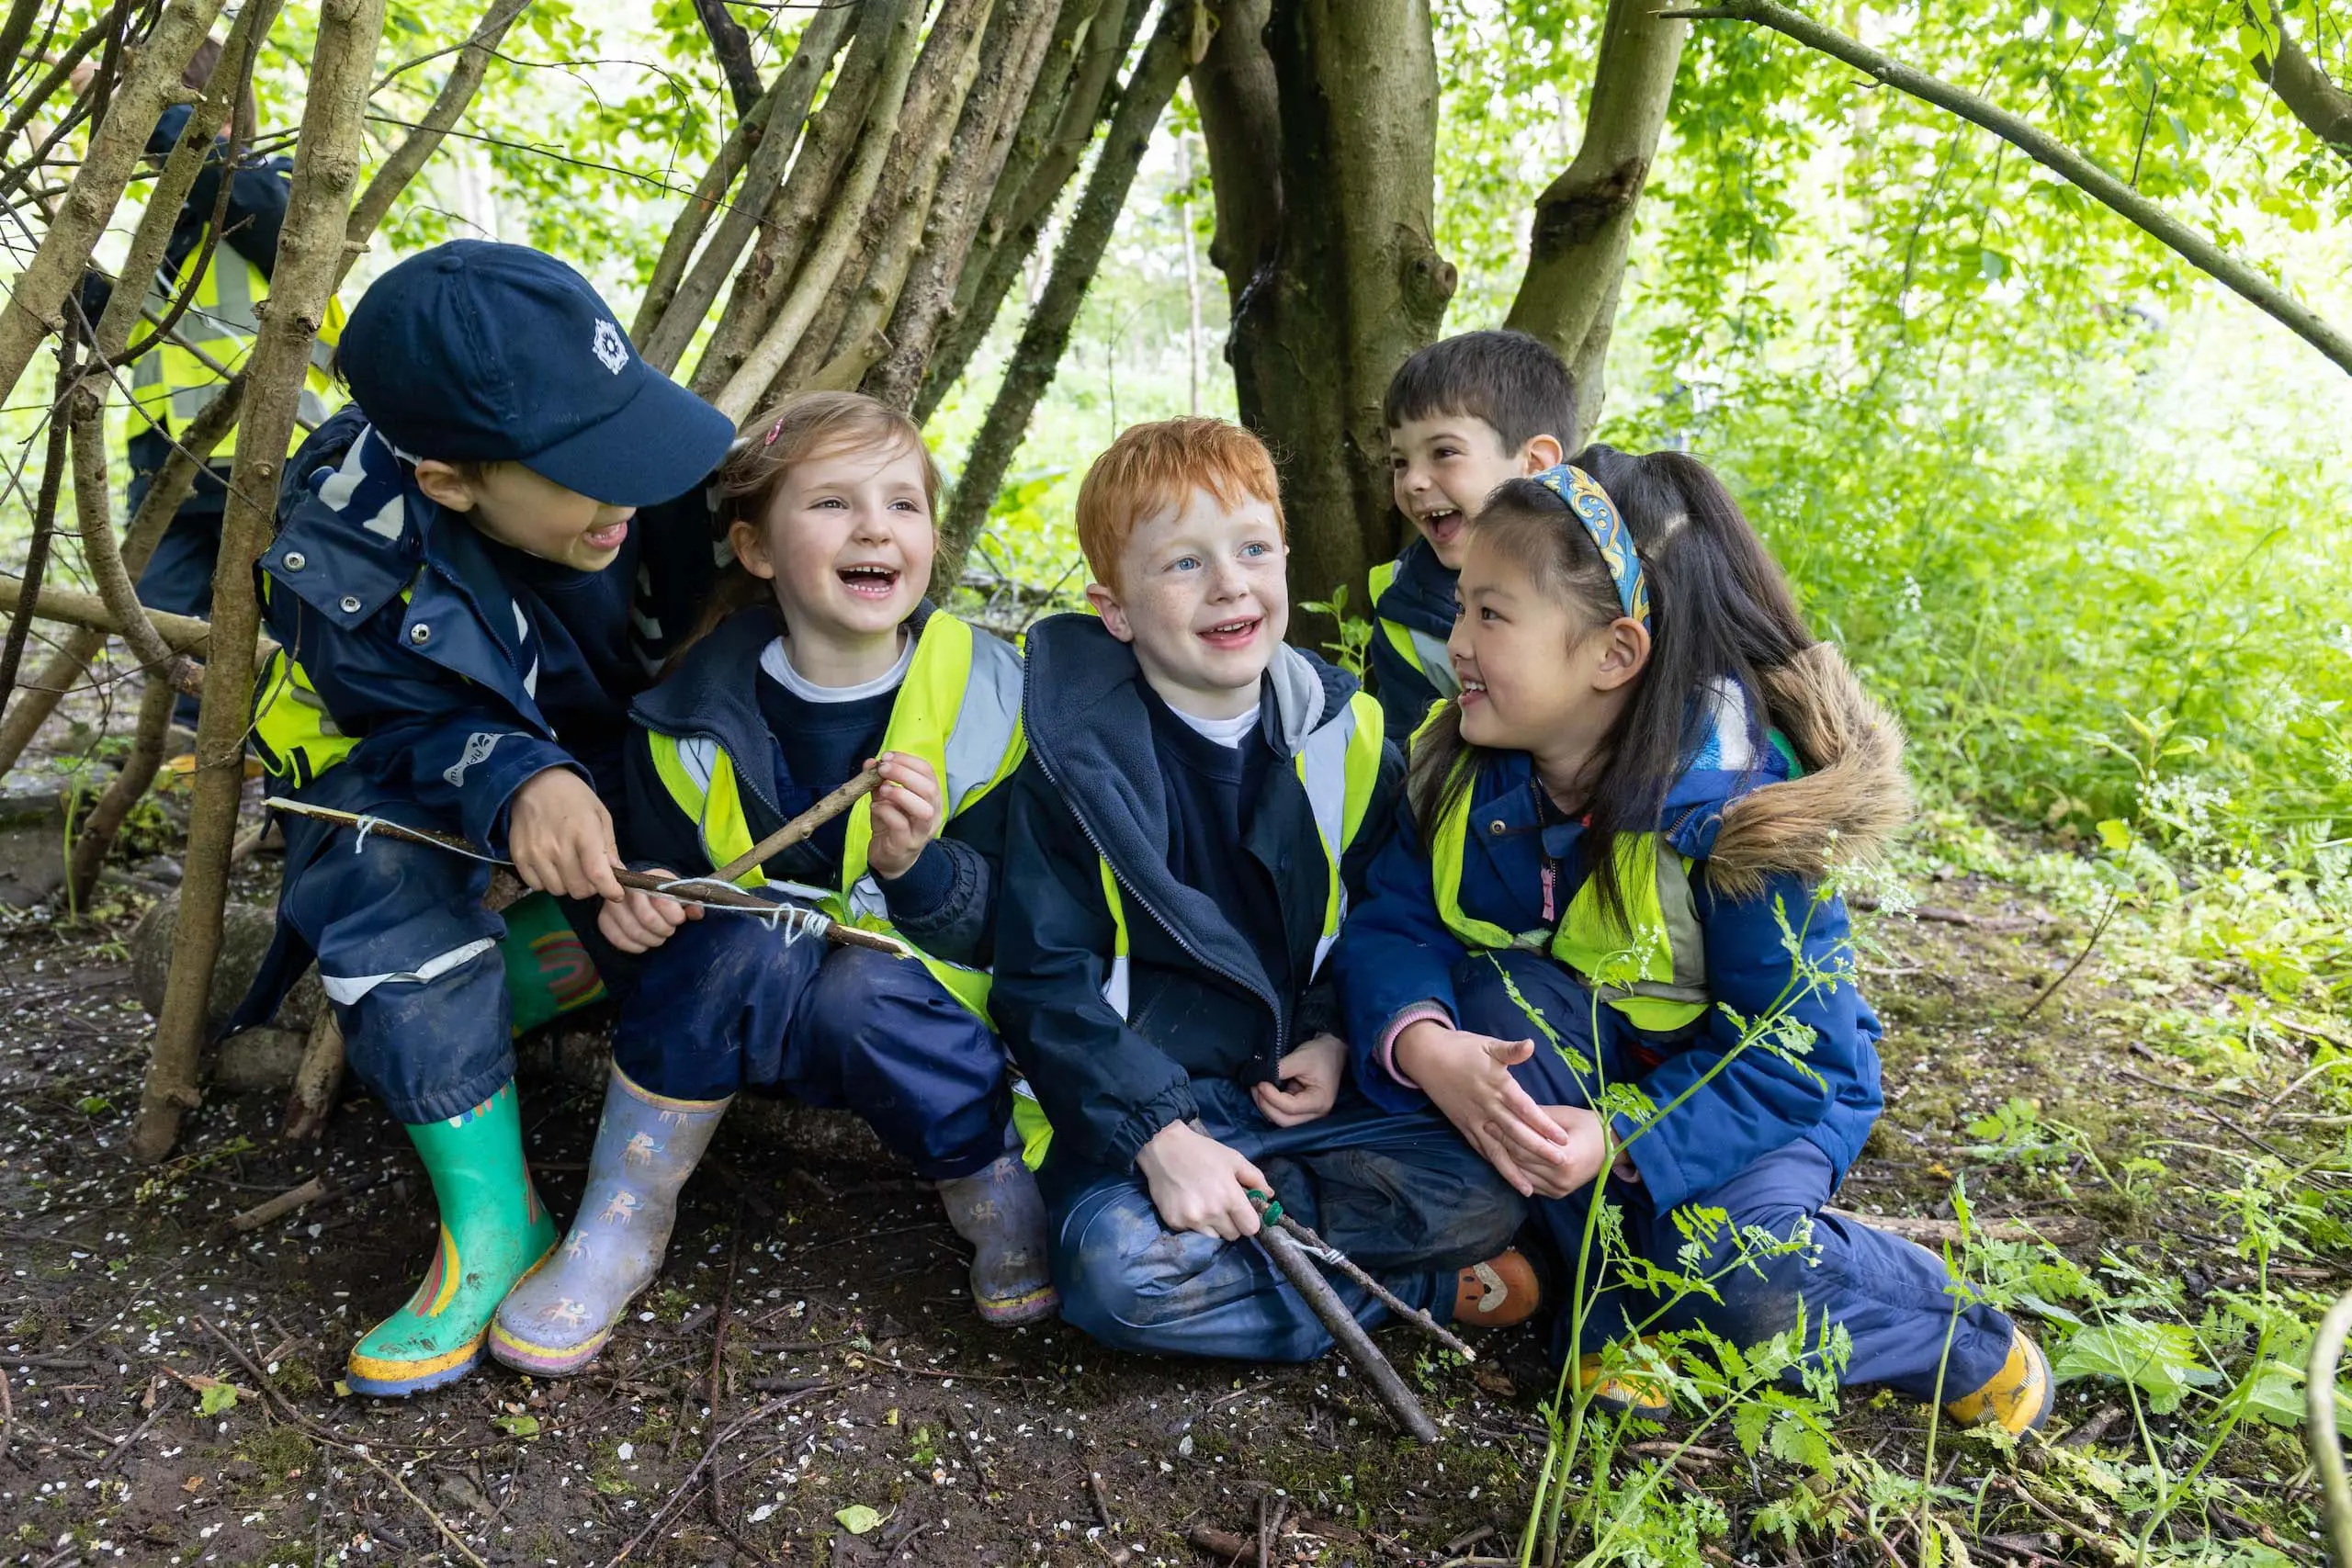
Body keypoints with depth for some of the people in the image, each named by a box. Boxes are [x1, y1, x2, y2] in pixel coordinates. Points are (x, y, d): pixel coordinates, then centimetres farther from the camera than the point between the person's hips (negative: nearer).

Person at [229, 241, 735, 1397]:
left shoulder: (651, 490, -25)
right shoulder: (345, 559, -30)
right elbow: (423, 728, -20)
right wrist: (512, 784, -44)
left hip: (608, 757, 2)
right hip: (420, 767, -2)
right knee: (391, 875, -33)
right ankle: (492, 1230, -23)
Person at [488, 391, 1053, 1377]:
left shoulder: (986, 697, -12)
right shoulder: (697, 715, -9)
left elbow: (1006, 927, -10)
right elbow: (662, 863, 6)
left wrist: (917, 867, -30)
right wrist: (638, 902, -19)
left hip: (931, 1026, -1)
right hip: (750, 1026, 2)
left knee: (864, 994, -34)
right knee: (744, 945, -31)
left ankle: (991, 1189, -8)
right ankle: (617, 1230, -14)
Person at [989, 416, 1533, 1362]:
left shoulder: (1346, 735, 2)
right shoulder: (1081, 757, -10)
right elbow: (1045, 982, -11)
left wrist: (1337, 1038, -5)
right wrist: (1162, 1138, -21)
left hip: (1305, 1093, 3)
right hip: (1145, 1100, -2)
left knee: (1489, 1191, -18)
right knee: (1116, 1269, -31)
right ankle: (1421, 1287, -12)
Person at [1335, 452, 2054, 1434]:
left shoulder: (1740, 807, -28)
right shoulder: (1467, 771, -14)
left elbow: (1784, 1049, -26)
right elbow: (1393, 924, -16)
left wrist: (1623, 1136, -39)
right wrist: (1423, 1042, -39)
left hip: (1776, 1085, -4)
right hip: (1589, 1055, 4)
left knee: (1731, 1276, -30)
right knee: (1500, 996, -29)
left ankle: (1956, 1334, 5)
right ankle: (1615, 1306, -13)